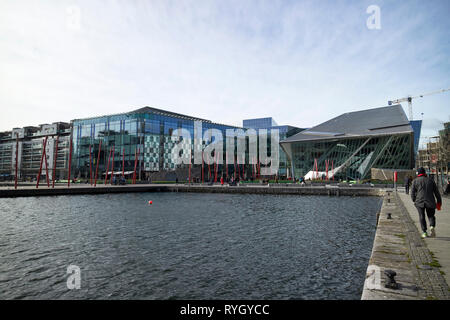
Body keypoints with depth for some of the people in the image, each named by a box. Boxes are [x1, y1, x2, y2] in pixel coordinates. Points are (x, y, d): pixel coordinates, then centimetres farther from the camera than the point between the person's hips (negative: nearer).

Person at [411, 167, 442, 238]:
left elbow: (412, 193, 2)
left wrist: (414, 201, 17)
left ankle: (424, 232, 1)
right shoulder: (430, 180, 11)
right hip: (430, 202, 1)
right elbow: (437, 192, 10)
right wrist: (439, 202, 16)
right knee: (431, 216, 13)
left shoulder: (415, 181, 5)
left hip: (419, 202, -1)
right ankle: (432, 226, -14)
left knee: (422, 217, 7)